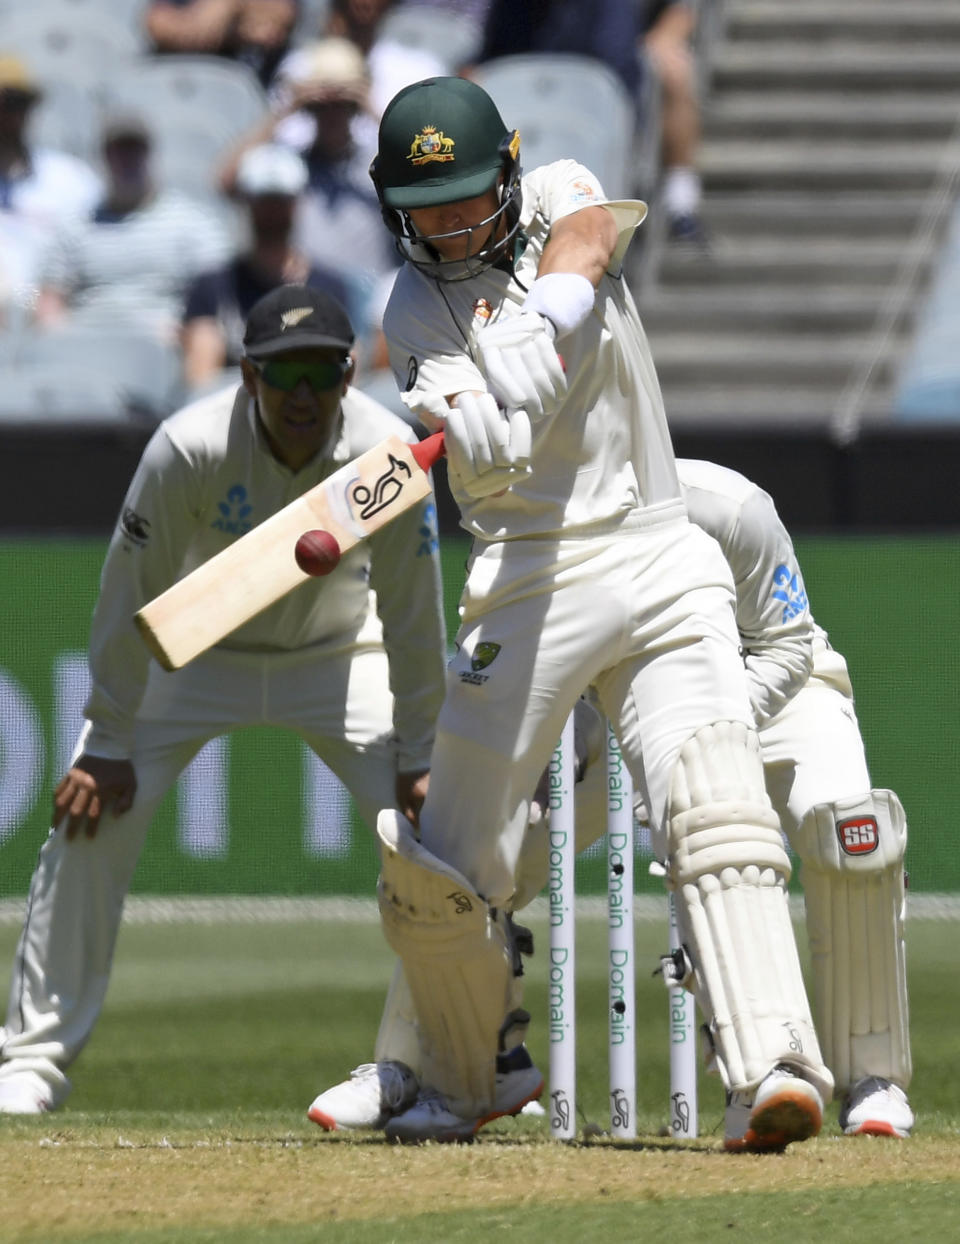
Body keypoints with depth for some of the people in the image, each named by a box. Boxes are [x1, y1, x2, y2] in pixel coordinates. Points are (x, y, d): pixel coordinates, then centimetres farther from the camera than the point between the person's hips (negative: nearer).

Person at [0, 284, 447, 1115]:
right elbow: (134, 598, -20)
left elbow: (412, 612, -15)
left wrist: (418, 756, -13)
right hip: (198, 653, -1)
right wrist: (108, 742, -18)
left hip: (337, 656, 1)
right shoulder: (190, 449, -31)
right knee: (91, 819, -15)